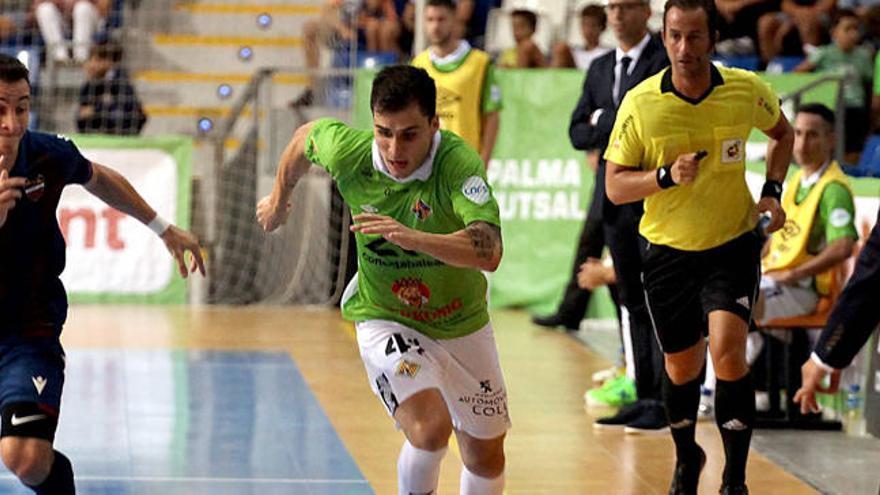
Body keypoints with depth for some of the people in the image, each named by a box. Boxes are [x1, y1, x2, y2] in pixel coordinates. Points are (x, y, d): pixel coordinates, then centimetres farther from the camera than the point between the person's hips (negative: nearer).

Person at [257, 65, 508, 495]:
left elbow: (489, 253, -43)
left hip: (462, 326, 1)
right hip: (385, 320, -1)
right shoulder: (348, 152, -21)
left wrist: (412, 237, -57)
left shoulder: (461, 164, -29)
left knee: (486, 459, 14)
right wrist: (279, 198, 21)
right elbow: (306, 136, 5)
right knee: (430, 428, -26)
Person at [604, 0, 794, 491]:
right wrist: (666, 176, -25)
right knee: (682, 367, 12)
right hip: (668, 249, 1)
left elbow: (782, 132, 12)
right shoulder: (640, 104, -13)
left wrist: (772, 191, -2)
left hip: (734, 243, -1)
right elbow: (615, 186, -8)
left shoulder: (748, 91, -10)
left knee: (728, 351, -21)